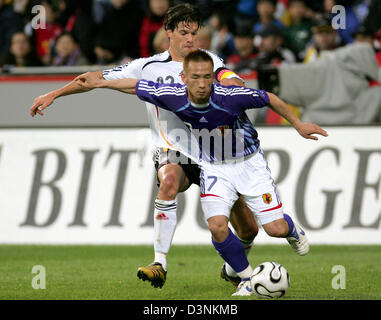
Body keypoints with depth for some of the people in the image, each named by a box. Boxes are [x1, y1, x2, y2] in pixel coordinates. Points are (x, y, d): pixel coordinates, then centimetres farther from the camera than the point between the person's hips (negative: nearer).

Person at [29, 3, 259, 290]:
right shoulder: (148, 67, 2)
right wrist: (54, 94, 3)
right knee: (169, 180, -39)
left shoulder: (207, 60, 3)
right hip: (172, 155, -2)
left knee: (248, 228, 2)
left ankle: (232, 270, 36)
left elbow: (236, 84, -14)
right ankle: (160, 264, -37)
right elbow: (101, 78, 6)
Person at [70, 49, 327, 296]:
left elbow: (270, 98, -14)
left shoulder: (230, 96, -30)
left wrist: (298, 124, -4)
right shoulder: (174, 97, -22)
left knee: (275, 228, -6)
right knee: (217, 225, -20)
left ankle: (292, 230, 35)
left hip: (249, 162, -2)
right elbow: (136, 86, -5)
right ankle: (248, 278, 4)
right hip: (213, 168, 2)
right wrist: (98, 84, 2)